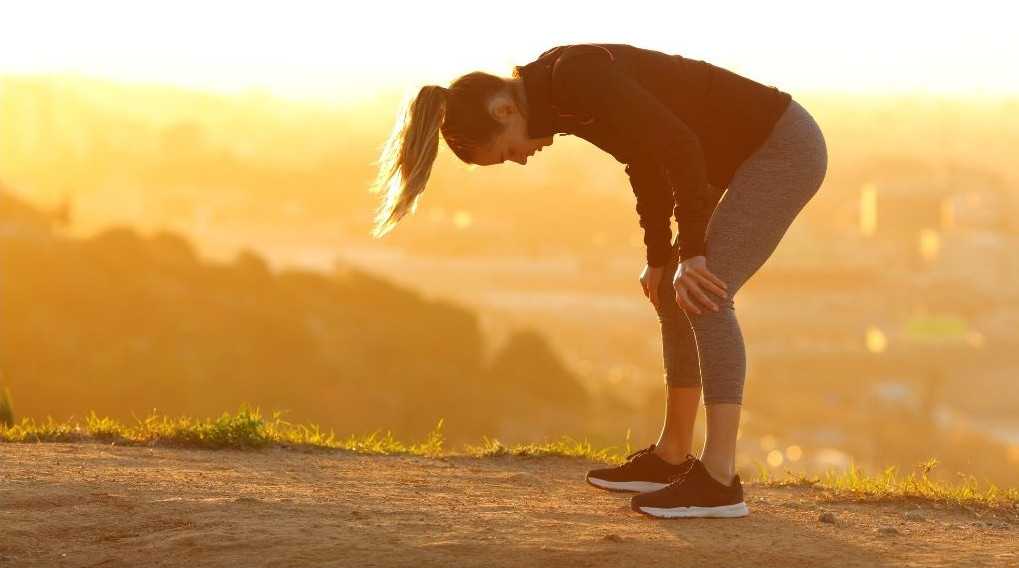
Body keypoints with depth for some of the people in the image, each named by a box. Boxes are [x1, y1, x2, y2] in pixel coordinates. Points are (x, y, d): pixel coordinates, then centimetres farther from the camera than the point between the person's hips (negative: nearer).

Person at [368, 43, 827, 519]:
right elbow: (646, 158, 15)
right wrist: (660, 258, 17)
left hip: (785, 145, -10)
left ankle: (719, 480, -20)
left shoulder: (574, 75, -24)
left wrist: (691, 253, -22)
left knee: (706, 293, -18)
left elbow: (678, 146, -27)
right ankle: (671, 458, 23)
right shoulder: (556, 94, 4)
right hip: (747, 154, 10)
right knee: (676, 296, 13)